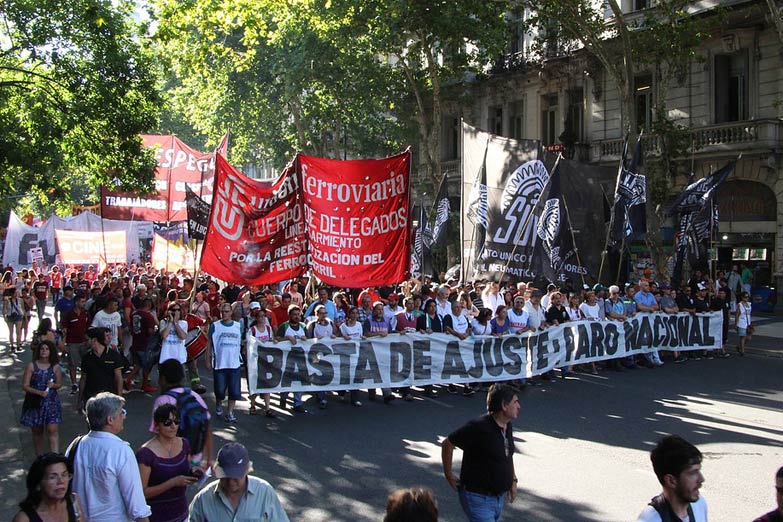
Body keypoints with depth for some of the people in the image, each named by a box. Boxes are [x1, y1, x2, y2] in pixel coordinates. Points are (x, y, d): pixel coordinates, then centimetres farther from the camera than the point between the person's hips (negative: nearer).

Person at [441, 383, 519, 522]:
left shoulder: (507, 426, 2)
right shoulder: (479, 427, -23)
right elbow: (447, 444, -14)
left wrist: (513, 479, 16)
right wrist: (449, 475, -7)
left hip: (499, 497, 8)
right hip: (478, 499, -8)